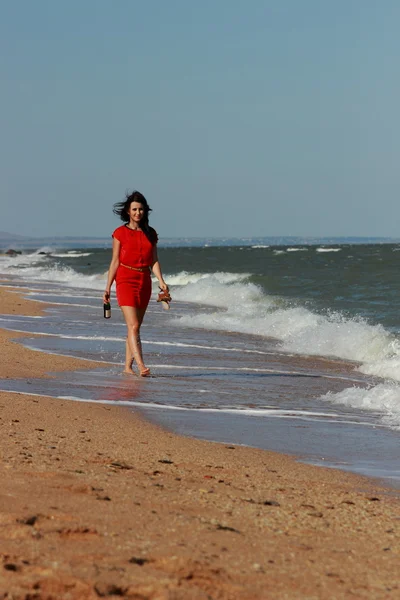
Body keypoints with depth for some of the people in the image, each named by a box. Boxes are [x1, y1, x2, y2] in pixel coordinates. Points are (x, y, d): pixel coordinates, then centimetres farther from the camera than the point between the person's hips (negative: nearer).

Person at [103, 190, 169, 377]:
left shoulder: (150, 234, 10)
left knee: (135, 326, 9)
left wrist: (161, 281, -6)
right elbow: (115, 262, 1)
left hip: (144, 283, 4)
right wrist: (108, 288, 0)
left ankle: (128, 366, 17)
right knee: (133, 326, -15)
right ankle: (141, 366, -26)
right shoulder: (120, 233, -1)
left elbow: (154, 261, 8)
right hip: (125, 281, -4)